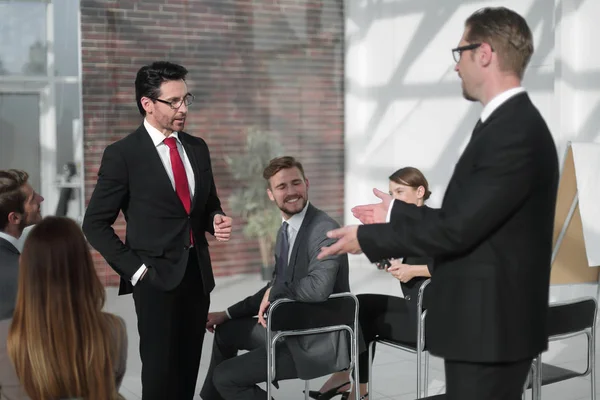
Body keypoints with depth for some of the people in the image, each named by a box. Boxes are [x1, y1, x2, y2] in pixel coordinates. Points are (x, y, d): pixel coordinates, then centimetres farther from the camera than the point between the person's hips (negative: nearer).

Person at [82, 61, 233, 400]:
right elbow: (96, 223, -5)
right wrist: (134, 268, -11)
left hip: (198, 274, 5)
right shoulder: (123, 154, -7)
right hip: (157, 277, -5)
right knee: (160, 372, 0)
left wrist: (217, 220, -3)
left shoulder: (197, 148, 10)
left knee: (188, 371, 10)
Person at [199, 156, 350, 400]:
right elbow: (276, 289, 18)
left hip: (320, 341, -9)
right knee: (226, 330, 26)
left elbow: (318, 288, -35)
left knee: (225, 377, -8)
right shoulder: (285, 230, 8)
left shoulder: (325, 230, -21)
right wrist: (227, 314, 15)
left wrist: (273, 292, -18)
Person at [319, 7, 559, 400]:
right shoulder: (508, 124, 11)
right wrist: (398, 213, 20)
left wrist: (367, 238, -13)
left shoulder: (516, 133, -22)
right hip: (486, 320, 10)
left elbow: (457, 228, -23)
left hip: (491, 326, -10)